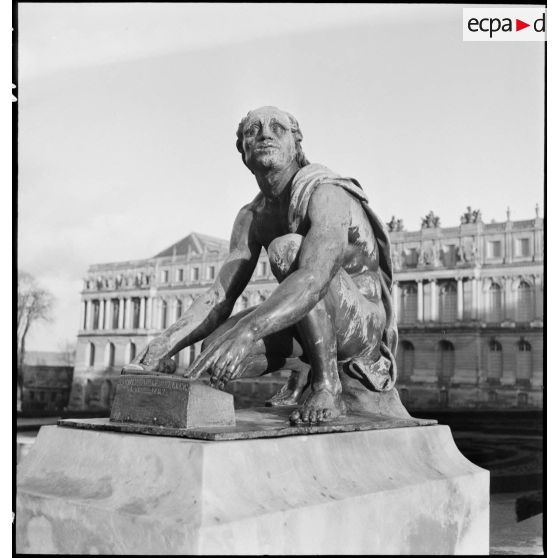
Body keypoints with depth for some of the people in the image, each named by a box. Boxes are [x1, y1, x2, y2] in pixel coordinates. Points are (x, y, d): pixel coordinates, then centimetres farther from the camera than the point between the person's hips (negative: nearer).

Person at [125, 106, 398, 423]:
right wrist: (161, 348, -20)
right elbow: (220, 297, -4)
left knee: (287, 248, -31)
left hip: (364, 322, -6)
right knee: (217, 353, -18)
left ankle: (327, 386, -21)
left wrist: (245, 332, -53)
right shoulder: (251, 217, 3)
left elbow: (314, 280, -39)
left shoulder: (326, 194, -21)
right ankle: (303, 365, 12)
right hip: (306, 325, 6)